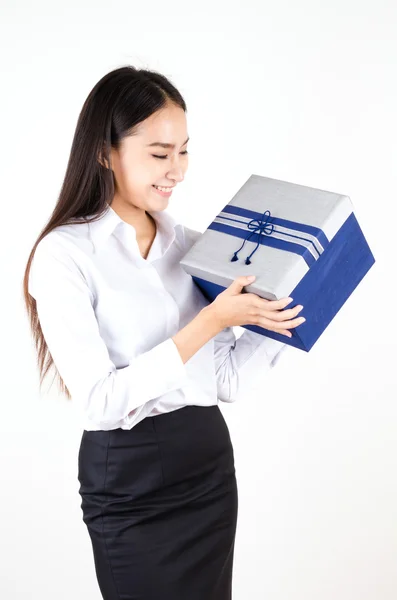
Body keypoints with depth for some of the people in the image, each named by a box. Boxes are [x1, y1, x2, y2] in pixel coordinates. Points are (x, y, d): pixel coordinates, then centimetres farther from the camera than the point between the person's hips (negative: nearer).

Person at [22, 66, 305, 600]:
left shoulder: (190, 244, 4)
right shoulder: (64, 254, -13)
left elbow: (224, 381, 3)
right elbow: (100, 399, -21)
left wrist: (280, 311, -9)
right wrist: (210, 322, -23)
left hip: (210, 461, 6)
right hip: (129, 480, -5)